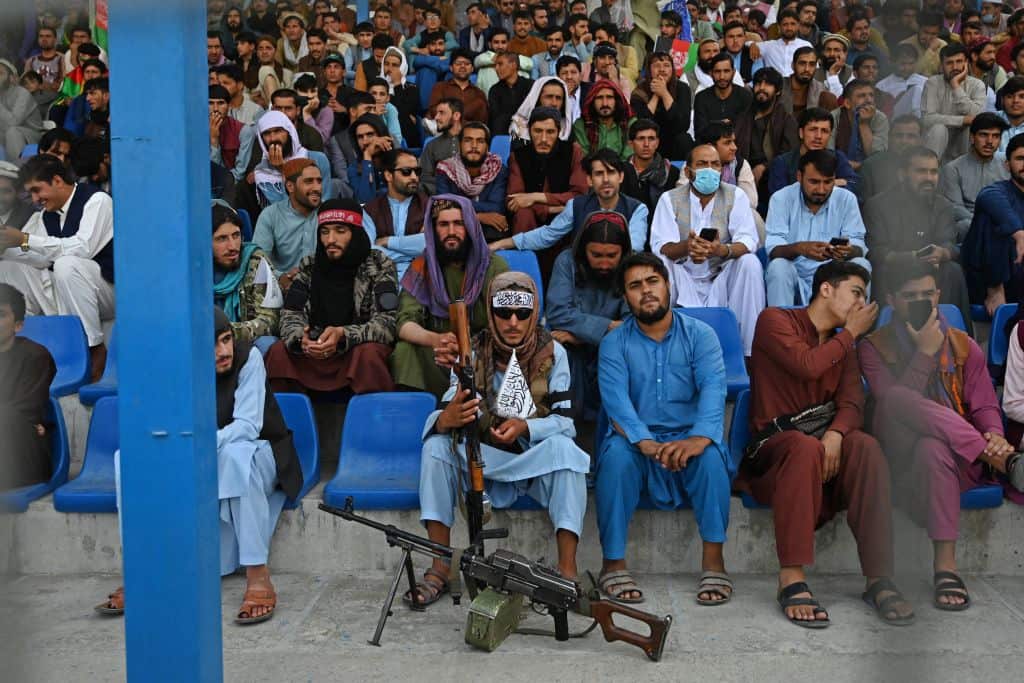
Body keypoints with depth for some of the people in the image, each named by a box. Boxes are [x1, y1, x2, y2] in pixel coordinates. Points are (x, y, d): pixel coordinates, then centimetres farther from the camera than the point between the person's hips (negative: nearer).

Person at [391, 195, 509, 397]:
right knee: (405, 349, -28)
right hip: (437, 353, 1)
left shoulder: (494, 267, -3)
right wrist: (436, 339, -32)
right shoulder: (421, 267, 2)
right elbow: (405, 322, -9)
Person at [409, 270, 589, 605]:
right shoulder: (473, 352, -4)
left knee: (563, 447, -33)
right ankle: (440, 567, -22)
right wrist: (447, 419, -40)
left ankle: (567, 570, -33)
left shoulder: (552, 352, -7)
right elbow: (451, 410, -14)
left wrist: (525, 427, -31)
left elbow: (564, 420, -11)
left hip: (537, 459, -1)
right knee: (437, 443, -23)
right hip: (483, 458, 2)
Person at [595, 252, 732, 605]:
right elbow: (616, 400, -15)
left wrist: (699, 437, -37)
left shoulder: (700, 334, 2)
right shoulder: (614, 343, 2)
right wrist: (646, 442, -35)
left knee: (711, 453, -32)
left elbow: (713, 388, -16)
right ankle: (613, 562, -24)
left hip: (688, 438, 0)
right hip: (638, 440, 0)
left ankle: (713, 560, -24)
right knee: (616, 452, -32)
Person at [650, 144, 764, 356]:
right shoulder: (670, 199, -2)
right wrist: (686, 247, -38)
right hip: (684, 278, 0)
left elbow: (748, 241, -14)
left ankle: (750, 350, -22)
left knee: (750, 262, -27)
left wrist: (722, 250, -38)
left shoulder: (735, 196, -1)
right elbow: (660, 246, -14)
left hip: (722, 275, 1)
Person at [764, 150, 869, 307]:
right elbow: (774, 248, -15)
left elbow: (858, 247, -5)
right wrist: (799, 248, -38)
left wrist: (849, 251, -31)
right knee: (779, 266, -31)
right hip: (793, 276, -2)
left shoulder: (847, 199, 0)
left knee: (861, 265, -22)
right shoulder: (781, 198, -6)